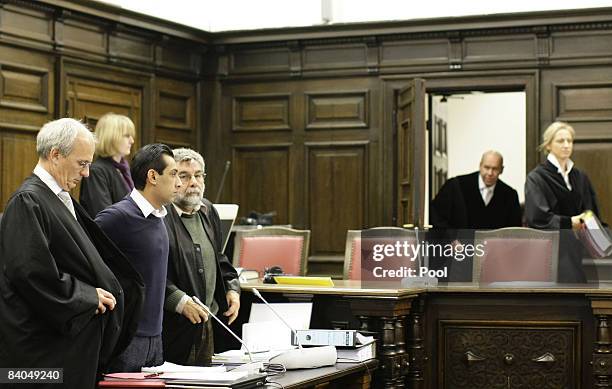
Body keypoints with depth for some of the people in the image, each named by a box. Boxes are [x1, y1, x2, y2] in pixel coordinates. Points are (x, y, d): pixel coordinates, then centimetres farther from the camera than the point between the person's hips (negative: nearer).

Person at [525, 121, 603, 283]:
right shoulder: (537, 178, -6)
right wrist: (568, 223, -16)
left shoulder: (580, 177, 12)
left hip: (577, 250, 5)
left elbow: (593, 213, 16)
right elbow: (535, 217, -16)